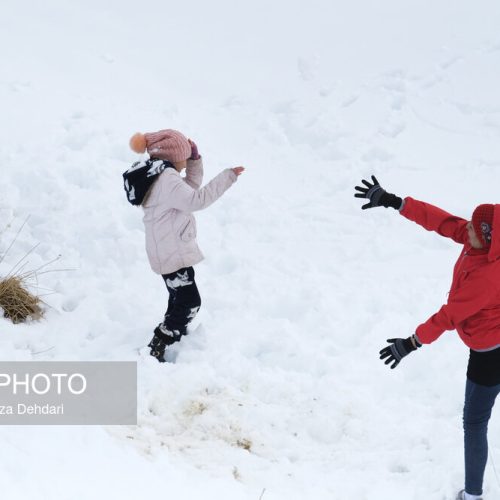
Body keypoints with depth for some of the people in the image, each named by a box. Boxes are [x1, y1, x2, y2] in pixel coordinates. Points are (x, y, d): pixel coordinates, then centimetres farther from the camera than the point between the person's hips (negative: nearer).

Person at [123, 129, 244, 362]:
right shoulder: (167, 179, -20)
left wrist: (195, 158, 13)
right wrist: (227, 177, -28)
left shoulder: (161, 177, 14)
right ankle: (155, 349, -12)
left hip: (171, 250, 11)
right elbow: (197, 199, -29)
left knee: (180, 299, 22)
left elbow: (192, 186, 24)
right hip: (172, 253, -11)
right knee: (189, 302, -12)